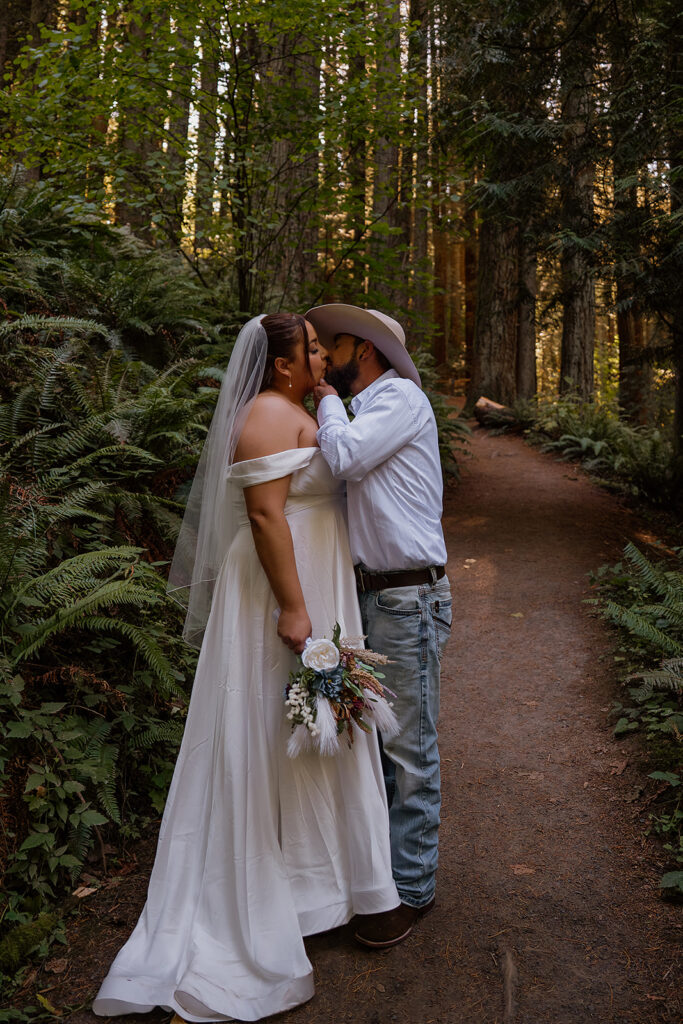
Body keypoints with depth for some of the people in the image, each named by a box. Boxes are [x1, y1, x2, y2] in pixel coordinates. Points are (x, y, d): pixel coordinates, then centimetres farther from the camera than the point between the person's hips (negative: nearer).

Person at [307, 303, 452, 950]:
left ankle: (411, 886, 14)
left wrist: (327, 398, -8)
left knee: (409, 747, 1)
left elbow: (345, 457, -23)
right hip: (368, 593, 9)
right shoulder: (361, 410, 17)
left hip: (408, 597, -9)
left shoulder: (401, 397, -9)